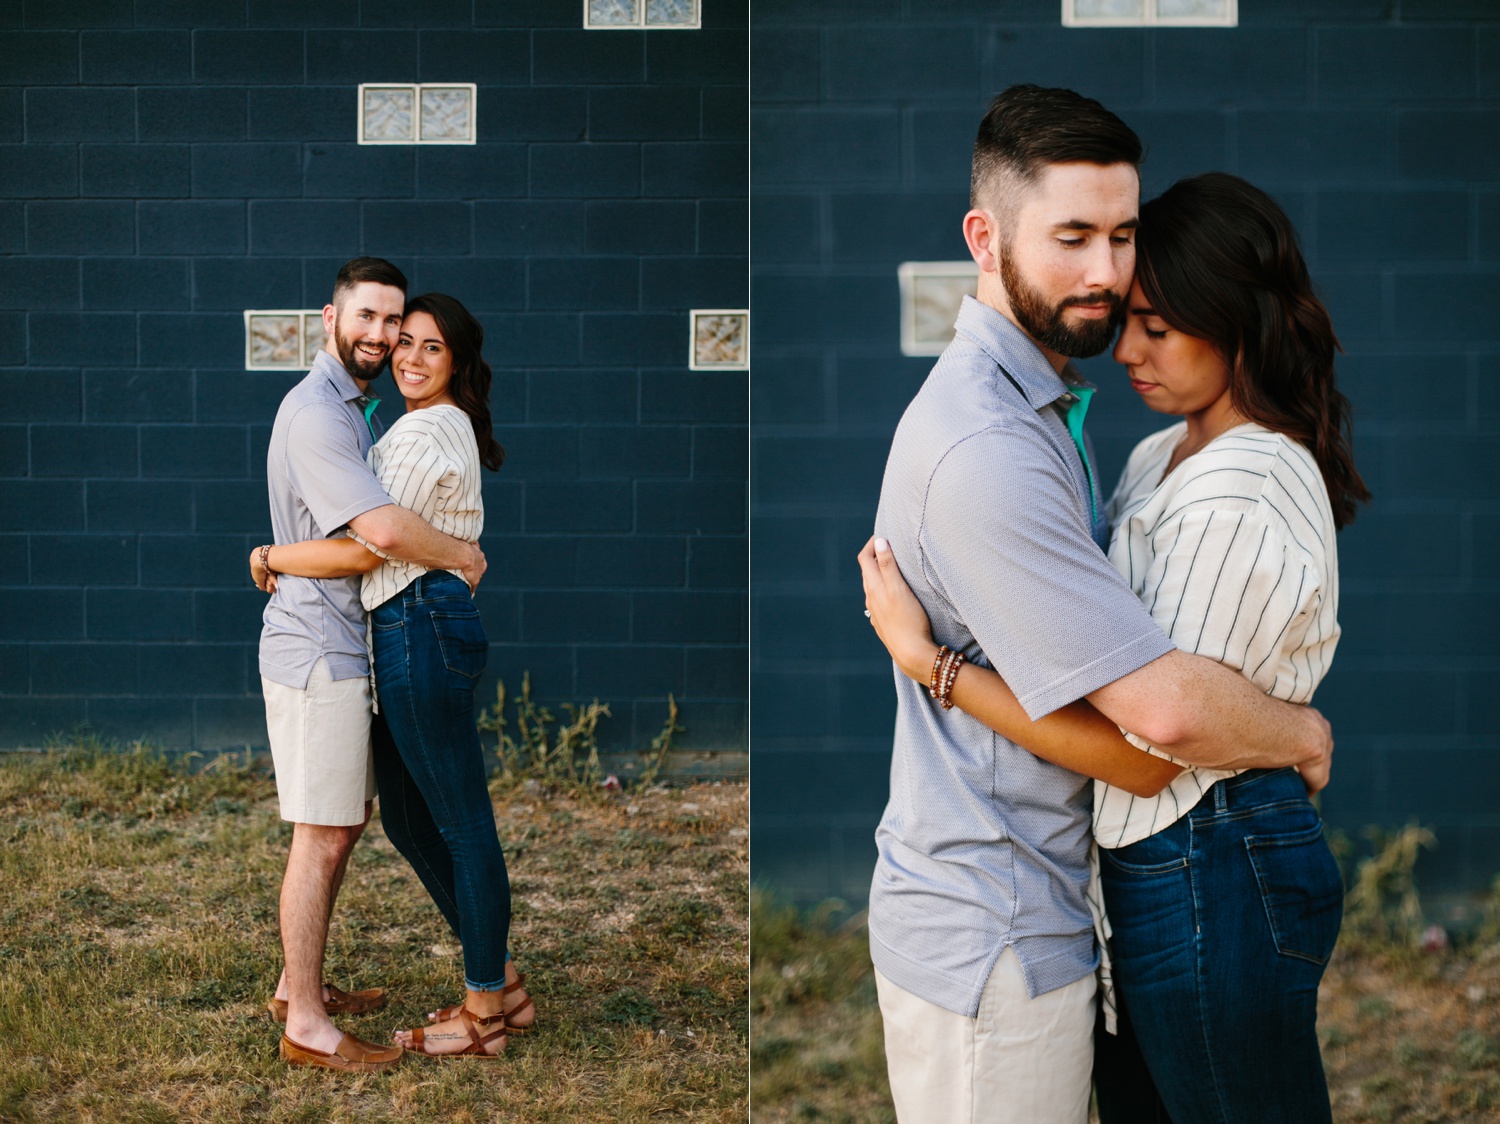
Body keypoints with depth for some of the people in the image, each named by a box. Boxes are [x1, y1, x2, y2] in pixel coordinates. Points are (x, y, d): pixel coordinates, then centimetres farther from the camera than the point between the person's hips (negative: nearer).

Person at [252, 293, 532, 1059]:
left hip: (420, 629, -11)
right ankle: (500, 983, 26)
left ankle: (484, 1009, 12)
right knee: (408, 818, 16)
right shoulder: (445, 424, 19)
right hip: (414, 631, 11)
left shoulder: (425, 432, -13)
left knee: (462, 823, -1)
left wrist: (269, 558, -4)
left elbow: (362, 550, -17)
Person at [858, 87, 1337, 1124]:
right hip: (991, 937, -10)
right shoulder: (984, 446, -25)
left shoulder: (1043, 406, 11)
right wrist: (1306, 734, -9)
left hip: (1038, 911, 10)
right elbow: (1165, 710, -27)